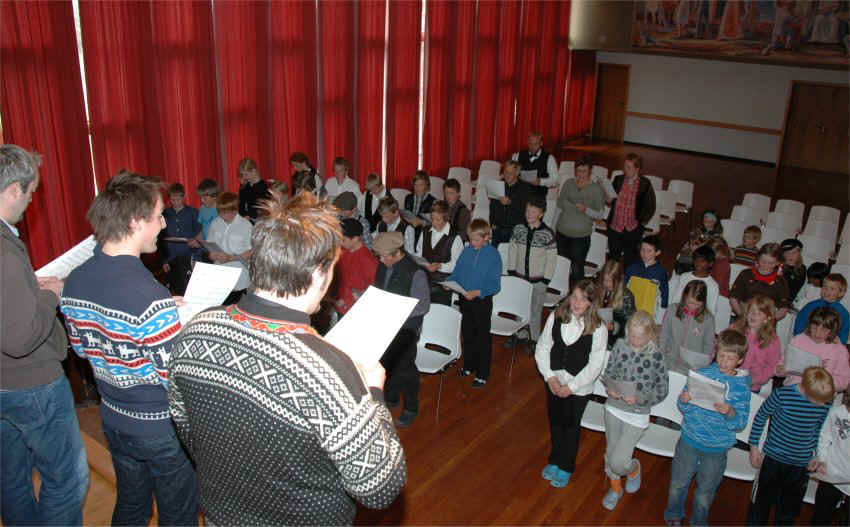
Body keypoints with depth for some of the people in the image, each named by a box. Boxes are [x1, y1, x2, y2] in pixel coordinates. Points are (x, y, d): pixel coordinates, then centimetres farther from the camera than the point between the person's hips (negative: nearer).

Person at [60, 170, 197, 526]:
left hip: (113, 419, 7)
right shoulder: (150, 298, -31)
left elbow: (81, 347, 7)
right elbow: (177, 377, -27)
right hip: (160, 428, -7)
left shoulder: (75, 281, -7)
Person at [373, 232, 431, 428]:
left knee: (405, 369, 9)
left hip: (405, 330, -6)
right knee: (386, 364, 21)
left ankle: (411, 409, 30)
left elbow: (423, 306, -19)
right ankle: (391, 398, 46)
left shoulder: (415, 273, -24)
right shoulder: (384, 266, -3)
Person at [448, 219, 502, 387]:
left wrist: (477, 293, -29)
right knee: (467, 334, 21)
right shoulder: (467, 251, -1)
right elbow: (457, 272, 9)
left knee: (483, 338, 7)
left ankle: (482, 375, 19)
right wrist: (449, 282, -11)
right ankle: (468, 366, 40)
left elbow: (494, 285, -18)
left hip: (482, 300, -5)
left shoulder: (493, 255, -16)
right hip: (465, 299, 5)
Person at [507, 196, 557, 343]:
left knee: (535, 310, 10)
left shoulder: (548, 234, -14)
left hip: (538, 280, -3)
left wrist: (546, 279, -9)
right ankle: (520, 334, 33)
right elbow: (512, 250, 6)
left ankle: (534, 338, 26)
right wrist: (511, 271, 3)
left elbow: (552, 259, -9)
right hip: (519, 277, 3)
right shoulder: (519, 229, -4)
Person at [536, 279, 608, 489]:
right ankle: (554, 460, 45)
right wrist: (550, 377, -11)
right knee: (555, 423, 20)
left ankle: (566, 468, 37)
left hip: (578, 387, -3)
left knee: (571, 426, 14)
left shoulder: (598, 328, -19)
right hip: (554, 383, 3)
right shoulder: (556, 317, -11)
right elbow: (542, 348, -3)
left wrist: (571, 386, -15)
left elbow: (595, 365, -15)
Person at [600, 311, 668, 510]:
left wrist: (639, 398, -23)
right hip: (613, 408, 4)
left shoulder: (656, 356, -15)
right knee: (610, 452, 19)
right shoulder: (620, 345, -6)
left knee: (618, 462, -6)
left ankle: (634, 468, 31)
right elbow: (608, 372, 6)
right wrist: (610, 388, -14)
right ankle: (615, 488, 46)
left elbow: (662, 390, -8)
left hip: (637, 415, -4)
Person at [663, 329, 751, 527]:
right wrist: (684, 401, -24)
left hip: (716, 448, -1)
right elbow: (684, 408, -2)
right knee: (678, 483, 15)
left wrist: (730, 412, -33)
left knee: (705, 491, 17)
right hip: (689, 440, 1)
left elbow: (740, 424, -13)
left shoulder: (742, 386, -10)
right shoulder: (702, 373, -8)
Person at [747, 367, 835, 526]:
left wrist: (814, 456, 8)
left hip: (801, 466, 3)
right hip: (773, 459, -3)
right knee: (761, 504, 11)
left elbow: (818, 430, 11)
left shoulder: (825, 405, -8)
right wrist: (754, 446, -1)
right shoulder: (782, 395, -19)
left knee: (788, 513, 16)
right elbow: (760, 417, -5)